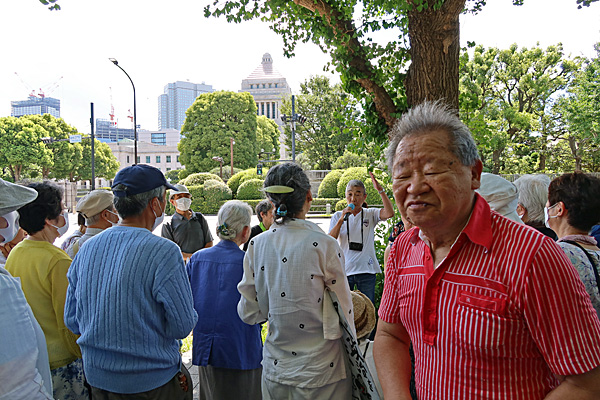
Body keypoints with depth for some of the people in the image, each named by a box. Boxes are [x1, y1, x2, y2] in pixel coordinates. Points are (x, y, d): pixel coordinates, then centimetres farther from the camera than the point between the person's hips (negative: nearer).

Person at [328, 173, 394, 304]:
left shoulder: (370, 214, 6)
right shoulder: (337, 216, 8)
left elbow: (389, 213, -13)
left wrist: (380, 190, -17)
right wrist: (341, 220, -12)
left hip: (366, 270, 0)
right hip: (344, 270, 0)